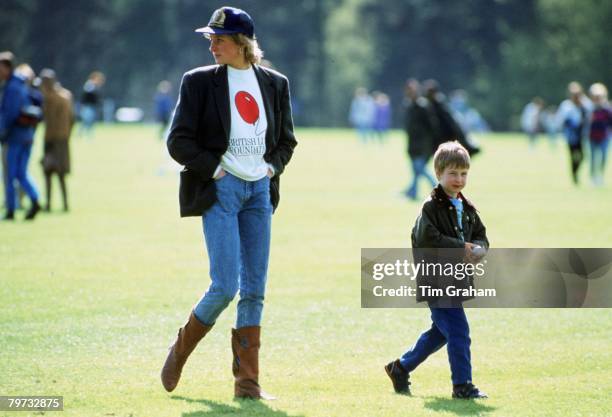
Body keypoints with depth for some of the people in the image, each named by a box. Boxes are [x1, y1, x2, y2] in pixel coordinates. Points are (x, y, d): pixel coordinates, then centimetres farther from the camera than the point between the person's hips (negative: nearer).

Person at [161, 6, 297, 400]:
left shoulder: (275, 83, 9)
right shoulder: (200, 81, 0)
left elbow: (287, 140, 18)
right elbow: (179, 141, -2)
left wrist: (272, 166, 1)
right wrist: (214, 168, -10)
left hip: (260, 190, 4)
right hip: (220, 190, -4)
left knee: (255, 290, 3)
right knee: (225, 287, -11)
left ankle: (247, 381, 8)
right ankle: (180, 350, 13)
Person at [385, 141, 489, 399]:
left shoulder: (467, 208, 14)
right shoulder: (431, 207, -12)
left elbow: (480, 235, 15)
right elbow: (427, 239, -23)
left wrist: (477, 249, -9)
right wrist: (460, 248, -22)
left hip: (457, 280, 9)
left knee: (440, 332, 19)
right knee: (458, 330, -12)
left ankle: (400, 368, 33)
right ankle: (462, 385, -6)